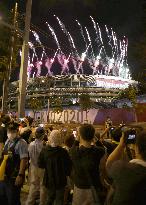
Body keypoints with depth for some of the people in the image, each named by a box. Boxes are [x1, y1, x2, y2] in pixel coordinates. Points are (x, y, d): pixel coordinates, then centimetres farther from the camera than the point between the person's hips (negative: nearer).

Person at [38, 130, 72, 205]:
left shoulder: (44, 150, -13)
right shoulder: (63, 152, -24)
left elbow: (40, 164, -5)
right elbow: (68, 166, -15)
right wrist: (66, 173, 5)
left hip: (49, 180, 4)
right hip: (60, 180, -3)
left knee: (50, 199, 24)